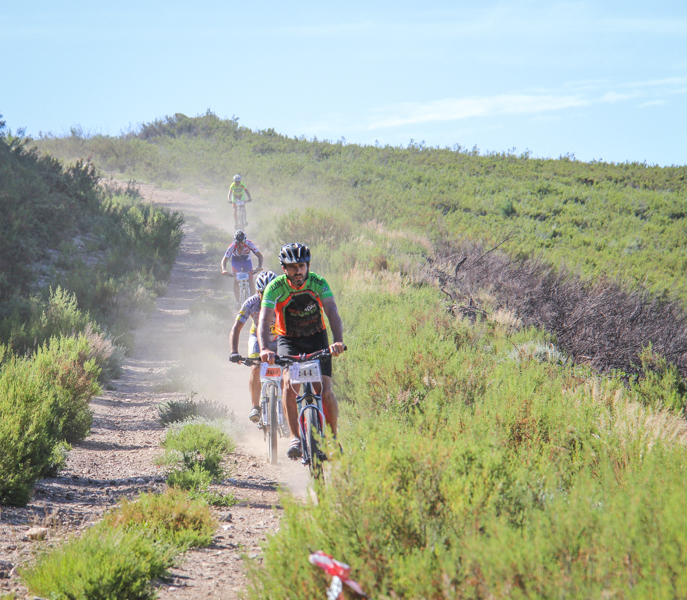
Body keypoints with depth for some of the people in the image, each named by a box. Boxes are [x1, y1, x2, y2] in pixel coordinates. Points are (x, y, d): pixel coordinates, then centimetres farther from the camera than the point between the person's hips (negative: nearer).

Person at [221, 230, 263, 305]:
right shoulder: (232, 247, -34)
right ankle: (237, 301, -5)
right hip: (236, 261, -1)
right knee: (236, 281, -16)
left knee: (251, 281, -6)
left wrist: (259, 267, -50)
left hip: (246, 260, 1)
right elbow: (224, 260, -36)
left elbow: (260, 256, -33)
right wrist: (224, 270, -56)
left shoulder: (249, 244, -33)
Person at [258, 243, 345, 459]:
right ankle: (296, 438, -22)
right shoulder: (276, 287, -20)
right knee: (290, 382, -27)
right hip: (289, 341, 0)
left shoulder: (318, 283, -17)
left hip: (317, 339, 1)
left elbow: (332, 313, -28)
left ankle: (333, 437, 10)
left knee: (325, 391, -12)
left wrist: (338, 341, -47)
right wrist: (265, 349, -49)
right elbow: (264, 321, -30)